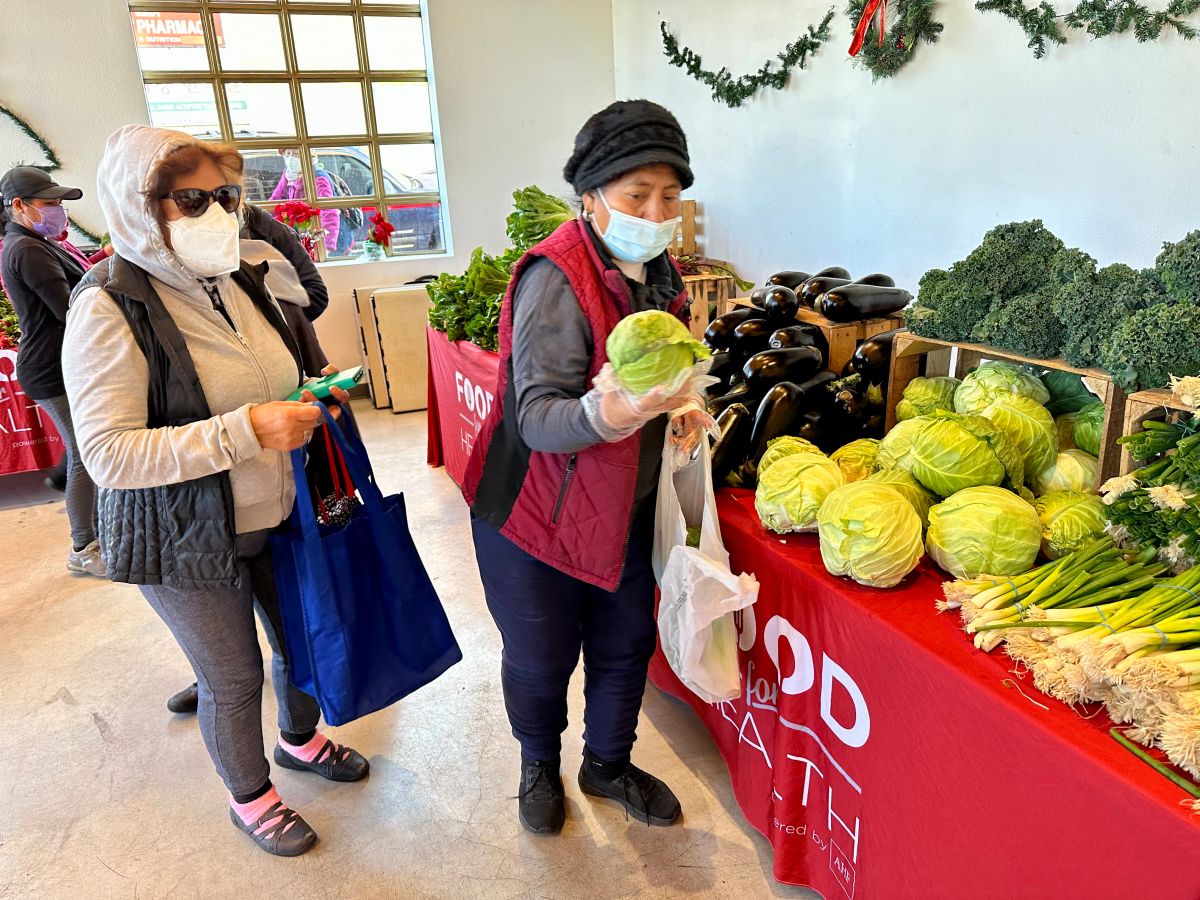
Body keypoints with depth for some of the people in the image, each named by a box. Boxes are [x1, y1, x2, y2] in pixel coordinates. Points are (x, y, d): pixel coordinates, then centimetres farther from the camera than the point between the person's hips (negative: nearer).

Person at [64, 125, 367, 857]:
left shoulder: (239, 279, 3)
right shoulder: (111, 307, -19)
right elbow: (108, 455, -26)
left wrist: (313, 400, 0)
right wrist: (245, 432, -32)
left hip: (279, 514, 6)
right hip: (190, 543, -6)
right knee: (233, 677, 12)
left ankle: (301, 739, 52)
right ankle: (250, 797, 40)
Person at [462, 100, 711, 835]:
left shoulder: (657, 272, 3)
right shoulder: (557, 279, -24)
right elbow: (538, 417, -29)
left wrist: (679, 407, -2)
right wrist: (608, 413, -48)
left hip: (625, 506, 7)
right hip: (539, 509, -7)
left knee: (626, 644, 18)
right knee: (541, 658, 13)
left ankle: (609, 763, 45)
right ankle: (540, 765, 44)